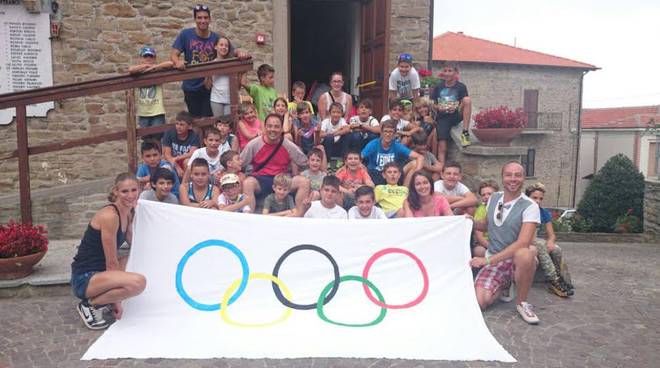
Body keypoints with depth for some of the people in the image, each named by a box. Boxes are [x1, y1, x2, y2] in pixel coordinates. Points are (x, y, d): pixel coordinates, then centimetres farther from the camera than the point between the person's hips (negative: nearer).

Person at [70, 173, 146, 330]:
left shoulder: (128, 214, 7)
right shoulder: (109, 215, -20)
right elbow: (111, 263, -16)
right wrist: (117, 301, -10)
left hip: (100, 272, 9)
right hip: (84, 279, -9)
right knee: (138, 282, -31)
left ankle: (106, 297, 14)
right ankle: (90, 304, -6)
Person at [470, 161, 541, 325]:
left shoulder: (530, 206, -14)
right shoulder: (493, 198, 3)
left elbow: (522, 243, -26)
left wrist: (488, 260, -29)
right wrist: (472, 222, -2)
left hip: (517, 260, -4)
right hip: (492, 260, 4)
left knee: (525, 254, -41)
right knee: (479, 302, -20)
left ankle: (522, 302, -13)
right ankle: (505, 285, 16)